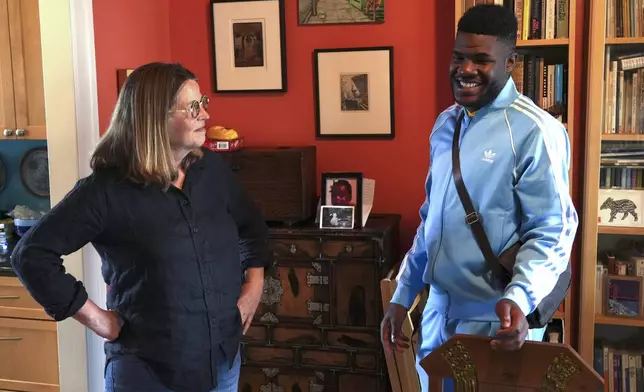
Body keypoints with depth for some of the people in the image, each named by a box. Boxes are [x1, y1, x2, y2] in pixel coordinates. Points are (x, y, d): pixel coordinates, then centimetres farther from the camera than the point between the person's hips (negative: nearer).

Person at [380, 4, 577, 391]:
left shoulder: (535, 131, -15)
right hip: (439, 308, 7)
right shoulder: (445, 124, 7)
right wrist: (402, 297, 11)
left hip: (494, 319, -6)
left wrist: (519, 298, -32)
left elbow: (550, 234, -16)